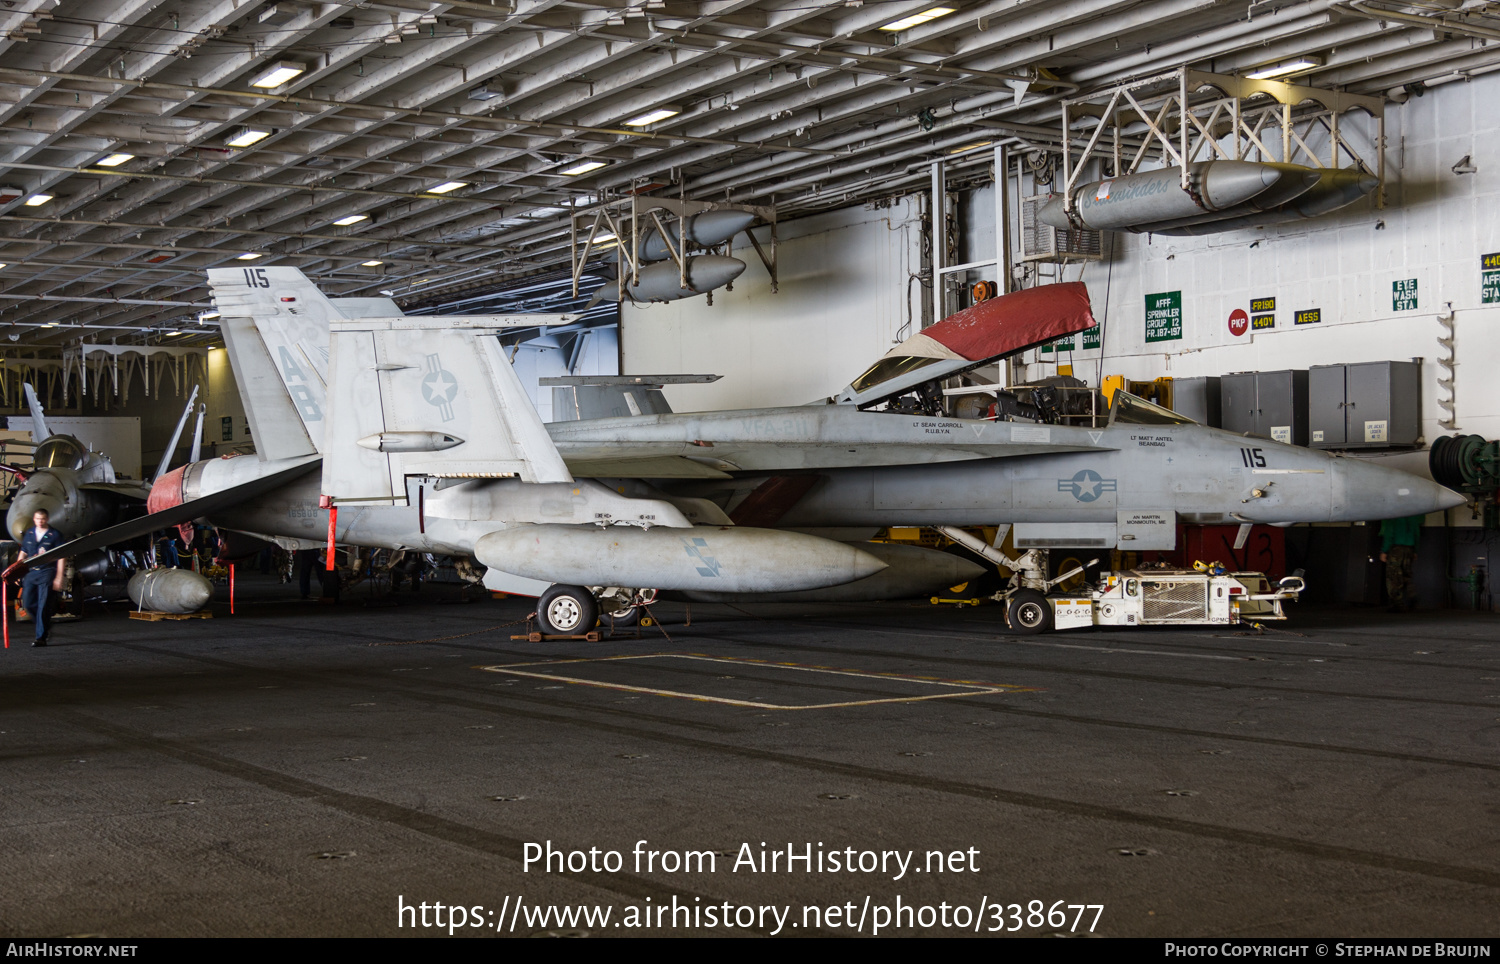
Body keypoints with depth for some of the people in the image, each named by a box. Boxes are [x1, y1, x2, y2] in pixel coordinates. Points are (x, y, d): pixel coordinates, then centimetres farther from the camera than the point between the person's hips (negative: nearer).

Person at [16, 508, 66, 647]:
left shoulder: (55, 535, -1)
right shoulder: (29, 534, 13)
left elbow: (61, 558, -3)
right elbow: (22, 554, 19)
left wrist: (58, 578, -9)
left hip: (47, 573, -5)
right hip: (30, 572, 5)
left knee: (42, 606, -8)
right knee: (27, 604, 3)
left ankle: (41, 637, -5)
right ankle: (45, 627, 23)